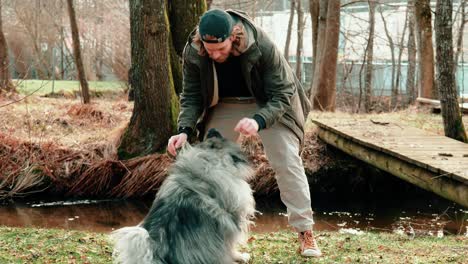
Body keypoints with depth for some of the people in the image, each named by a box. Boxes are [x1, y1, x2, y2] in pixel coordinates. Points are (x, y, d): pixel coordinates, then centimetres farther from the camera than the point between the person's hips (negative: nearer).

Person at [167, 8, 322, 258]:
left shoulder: (262, 47, -35)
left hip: (268, 105, -3)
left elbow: (282, 94, -29)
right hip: (225, 105, 3)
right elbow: (191, 96, -13)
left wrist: (259, 121, -47)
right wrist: (185, 130, -31)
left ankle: (305, 233, -2)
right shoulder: (192, 52, -25)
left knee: (287, 162, -10)